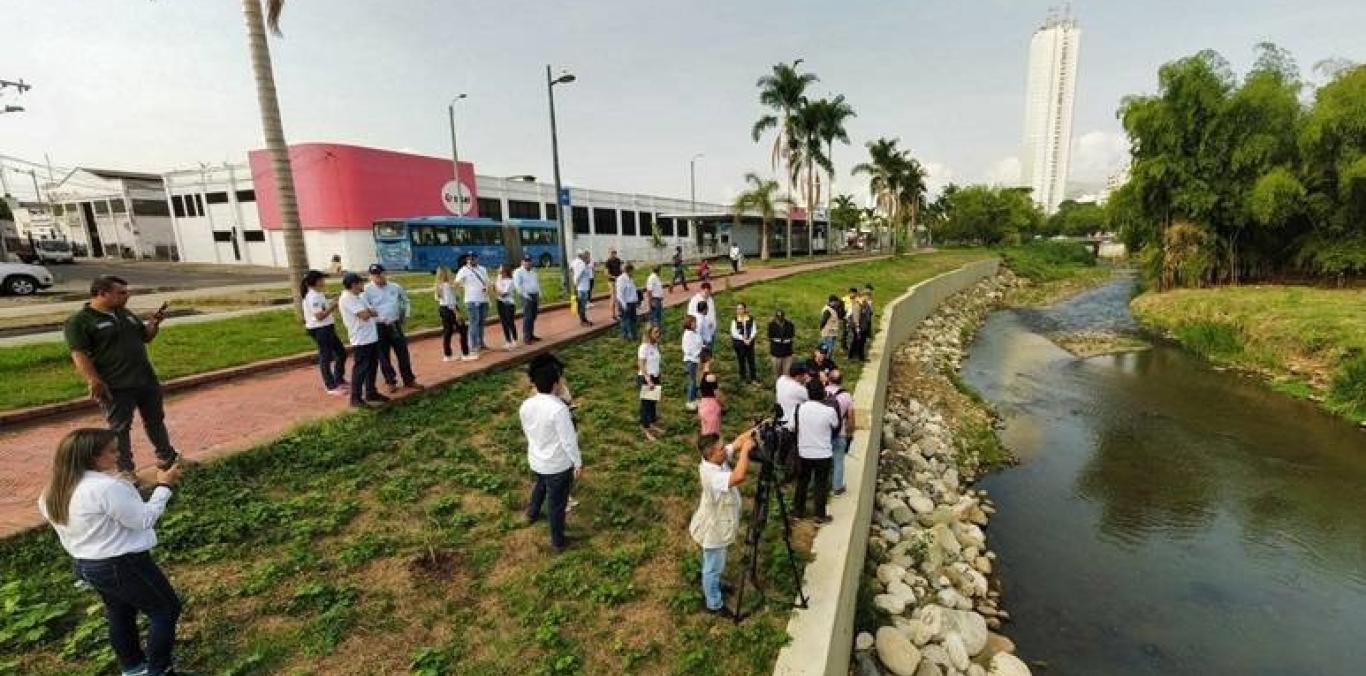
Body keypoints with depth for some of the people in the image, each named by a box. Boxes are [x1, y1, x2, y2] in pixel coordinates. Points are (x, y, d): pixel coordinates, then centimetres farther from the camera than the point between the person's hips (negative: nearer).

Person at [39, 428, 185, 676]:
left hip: (87, 566, 9)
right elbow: (144, 519, -22)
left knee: (120, 615, 26)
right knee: (166, 610, 9)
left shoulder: (53, 492, -1)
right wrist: (164, 486, -16)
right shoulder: (107, 487, -29)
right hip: (124, 565, -9)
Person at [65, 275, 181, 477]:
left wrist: (154, 323, -2)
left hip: (147, 380, 6)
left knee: (156, 420, 17)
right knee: (120, 428, 6)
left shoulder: (125, 313, 11)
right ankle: (125, 471, 18)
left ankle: (167, 457, 31)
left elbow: (146, 337, 19)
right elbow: (79, 354, -16)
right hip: (116, 387, -6)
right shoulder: (79, 321, -10)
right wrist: (94, 381, -23)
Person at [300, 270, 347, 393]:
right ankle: (331, 386, 10)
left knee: (341, 353, 15)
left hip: (327, 328, 10)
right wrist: (333, 306, -18)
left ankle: (339, 380, 29)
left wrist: (332, 304, 2)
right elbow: (319, 316, -23)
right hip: (319, 330, -10)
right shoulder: (313, 296, -18)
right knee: (326, 357, 0)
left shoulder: (318, 294, 13)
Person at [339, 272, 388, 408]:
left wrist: (368, 311, -9)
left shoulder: (359, 296, 15)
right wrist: (370, 311, -3)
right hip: (361, 340, -9)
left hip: (371, 337, 9)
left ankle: (371, 392, 28)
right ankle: (355, 397, 5)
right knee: (360, 368, -3)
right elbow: (365, 315, -23)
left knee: (372, 366, 16)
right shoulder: (347, 299, -16)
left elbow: (372, 313, 12)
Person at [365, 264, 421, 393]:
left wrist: (405, 315, 13)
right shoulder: (367, 289, -6)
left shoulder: (395, 287, 5)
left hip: (395, 324, 3)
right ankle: (391, 381, 19)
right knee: (383, 355, 6)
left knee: (403, 352, 7)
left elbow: (406, 300, 21)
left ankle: (409, 380, 18)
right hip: (378, 326, -3)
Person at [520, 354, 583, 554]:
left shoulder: (525, 406, -9)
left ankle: (532, 514, 61)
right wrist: (578, 463, -10)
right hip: (558, 465, -6)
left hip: (536, 461, 6)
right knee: (557, 504, 12)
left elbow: (527, 432, 7)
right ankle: (558, 542, 30)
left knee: (540, 486, 35)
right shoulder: (559, 408, -31)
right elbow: (569, 441, -24)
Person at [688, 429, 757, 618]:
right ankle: (714, 605, 33)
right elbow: (739, 476, -52)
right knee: (713, 567, 14)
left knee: (712, 565, 31)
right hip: (714, 530, -9)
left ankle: (710, 588, 53)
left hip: (719, 525, 9)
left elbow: (737, 442, -6)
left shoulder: (718, 460, -12)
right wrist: (745, 450, -41)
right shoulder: (712, 475, -38)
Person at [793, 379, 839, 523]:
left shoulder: (800, 407, -11)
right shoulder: (830, 410, -18)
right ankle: (819, 515, 20)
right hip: (823, 454, -2)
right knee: (821, 484, 12)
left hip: (803, 453, 3)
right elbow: (836, 428, -1)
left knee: (802, 482, 17)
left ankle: (798, 511, 28)